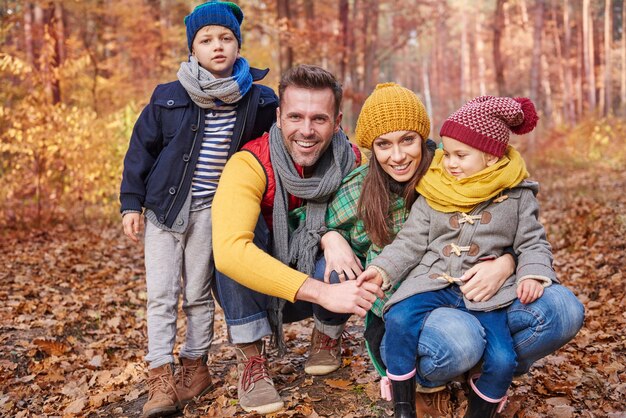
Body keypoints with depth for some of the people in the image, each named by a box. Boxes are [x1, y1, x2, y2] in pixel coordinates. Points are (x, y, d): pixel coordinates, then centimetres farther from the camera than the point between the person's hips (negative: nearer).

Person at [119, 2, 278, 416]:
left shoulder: (258, 101, -4)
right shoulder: (169, 97, -5)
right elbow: (142, 149, 3)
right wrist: (131, 202, 1)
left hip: (211, 209, -1)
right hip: (164, 206, 1)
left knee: (198, 293, 8)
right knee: (161, 293, 0)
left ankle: (195, 366, 25)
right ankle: (161, 377, 8)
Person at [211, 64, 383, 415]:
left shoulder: (351, 161, -16)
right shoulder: (249, 165, -26)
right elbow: (229, 250, -41)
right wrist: (322, 292, -46)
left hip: (322, 287, 2)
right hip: (254, 293, -2)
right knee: (245, 231, -29)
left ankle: (329, 334, 6)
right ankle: (251, 357, -14)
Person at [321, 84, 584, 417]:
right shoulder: (358, 192, -1)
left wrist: (505, 263, -23)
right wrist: (330, 237, -9)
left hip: (469, 297, 3)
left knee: (562, 308, -21)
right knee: (459, 339, -38)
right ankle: (426, 383, 0)